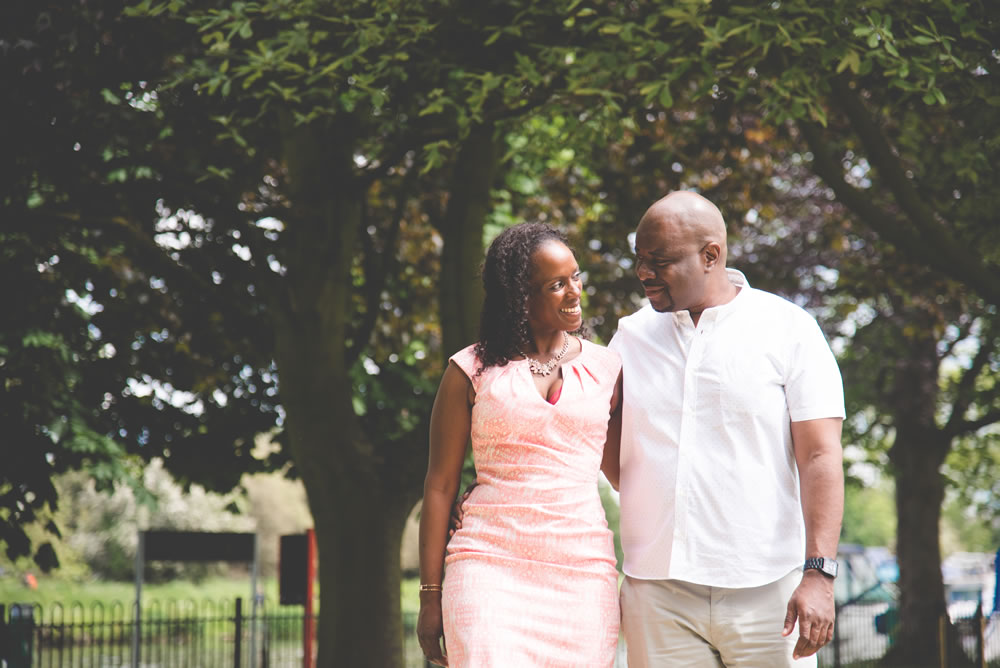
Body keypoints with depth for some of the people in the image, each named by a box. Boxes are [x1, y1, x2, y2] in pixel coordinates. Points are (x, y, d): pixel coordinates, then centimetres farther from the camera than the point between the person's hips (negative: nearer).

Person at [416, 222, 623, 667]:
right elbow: (440, 485, 7)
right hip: (490, 565, -2)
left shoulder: (606, 369, 11)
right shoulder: (472, 371, 5)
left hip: (583, 571, 2)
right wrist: (431, 595, 3)